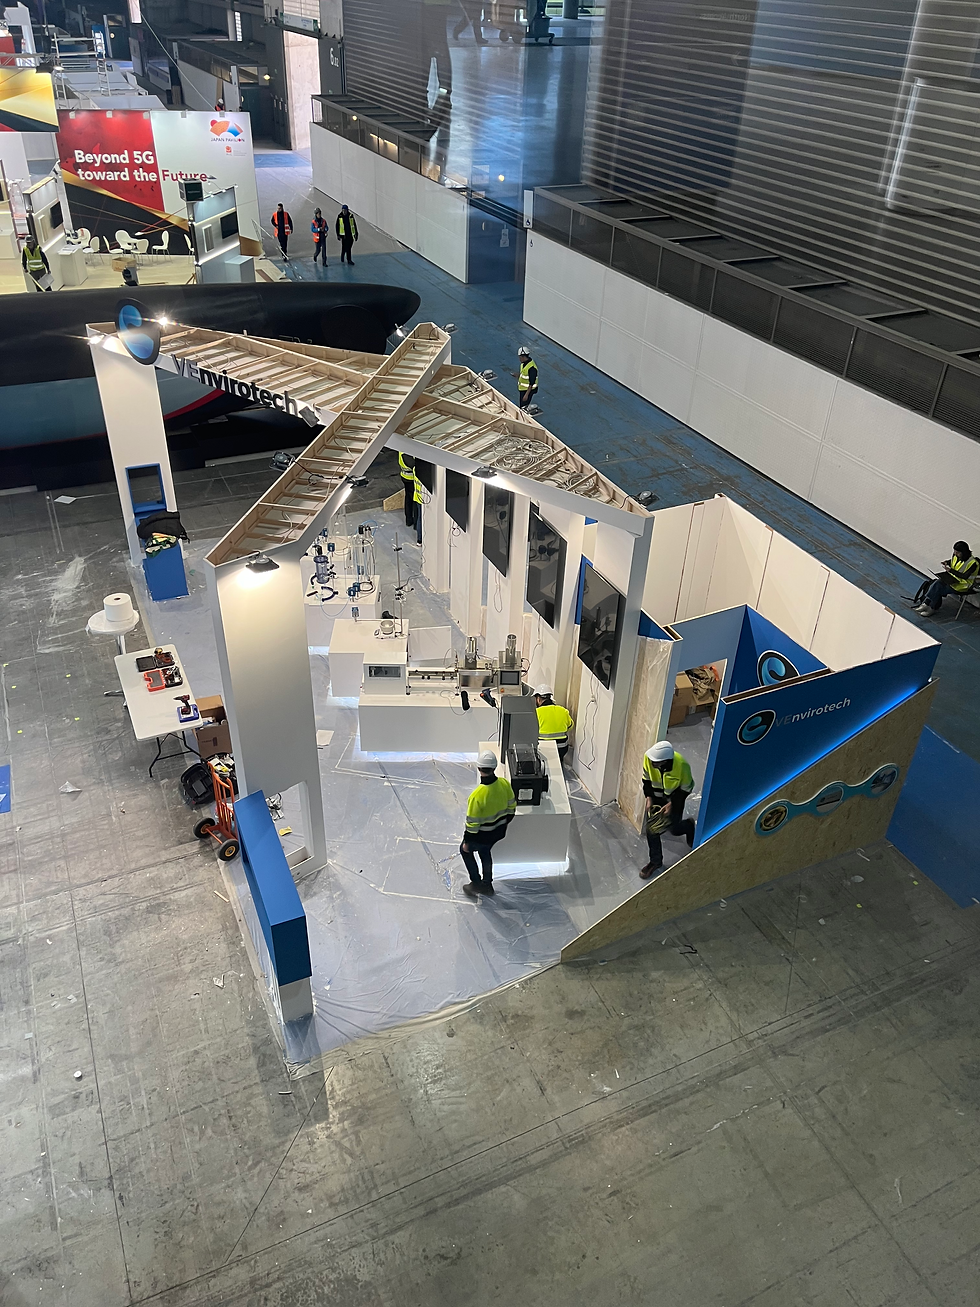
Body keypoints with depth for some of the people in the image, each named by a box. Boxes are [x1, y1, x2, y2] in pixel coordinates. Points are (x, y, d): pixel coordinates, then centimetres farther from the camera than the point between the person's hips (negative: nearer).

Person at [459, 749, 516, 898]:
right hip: (499, 831, 5)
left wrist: (467, 842, -8)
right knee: (485, 851, 32)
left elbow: (472, 823, -24)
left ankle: (476, 883, 31)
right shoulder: (505, 784, -18)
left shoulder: (478, 795, -35)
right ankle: (487, 884, 46)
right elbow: (511, 807, -1)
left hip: (483, 835, -5)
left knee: (465, 850, 25)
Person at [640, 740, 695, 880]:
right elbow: (646, 779, -8)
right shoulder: (648, 758, -29)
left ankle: (689, 825, 43)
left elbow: (686, 788, -19)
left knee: (674, 829, 7)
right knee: (652, 829, 3)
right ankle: (656, 862, 24)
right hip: (656, 797, 3)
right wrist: (649, 798, -16)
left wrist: (672, 804, -24)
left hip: (675, 797, -3)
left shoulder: (682, 765, -38)